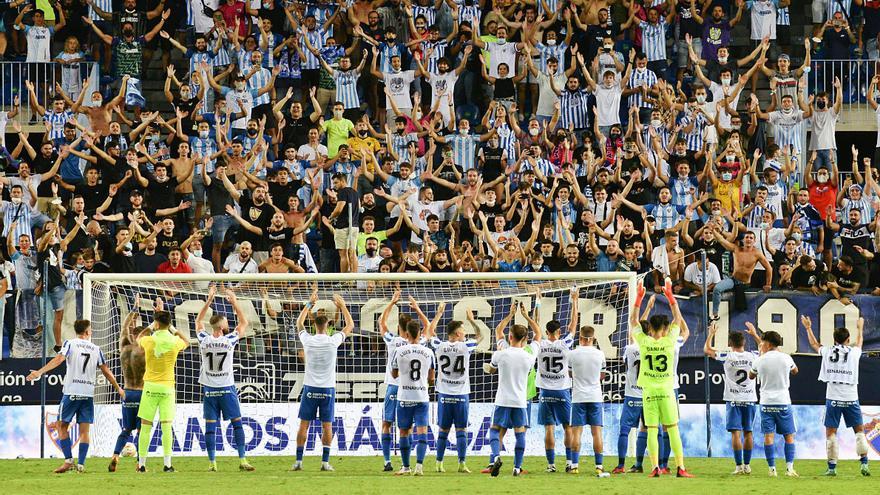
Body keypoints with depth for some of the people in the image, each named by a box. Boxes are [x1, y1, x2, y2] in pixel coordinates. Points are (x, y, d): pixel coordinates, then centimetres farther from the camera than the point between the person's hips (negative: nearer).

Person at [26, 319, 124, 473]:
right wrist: (118, 388, 24)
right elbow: (106, 371, 13)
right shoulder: (96, 349, 10)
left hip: (71, 391, -3)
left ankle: (68, 460, -4)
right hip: (88, 394, 3)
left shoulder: (70, 344, 1)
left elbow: (59, 359, -15)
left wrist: (40, 372, -19)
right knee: (84, 430, 4)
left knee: (62, 426, 7)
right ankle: (81, 464, -2)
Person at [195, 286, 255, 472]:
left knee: (210, 426, 1)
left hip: (209, 390, 2)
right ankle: (242, 460, 2)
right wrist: (234, 301, 8)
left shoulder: (204, 340, -6)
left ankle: (212, 462, -1)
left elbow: (199, 321, 13)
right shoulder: (229, 340, -11)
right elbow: (243, 323, 5)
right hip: (227, 389, -2)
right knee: (237, 423, 5)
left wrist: (209, 300, 13)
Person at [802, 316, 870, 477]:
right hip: (851, 397, 0)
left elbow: (814, 344, 22)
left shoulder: (827, 351, 1)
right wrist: (860, 328, 45)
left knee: (831, 432, 2)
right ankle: (864, 463, -1)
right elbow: (859, 341, 25)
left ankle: (832, 467, -2)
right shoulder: (854, 352, 1)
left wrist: (808, 328, 38)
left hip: (833, 398, 0)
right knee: (859, 430, 9)